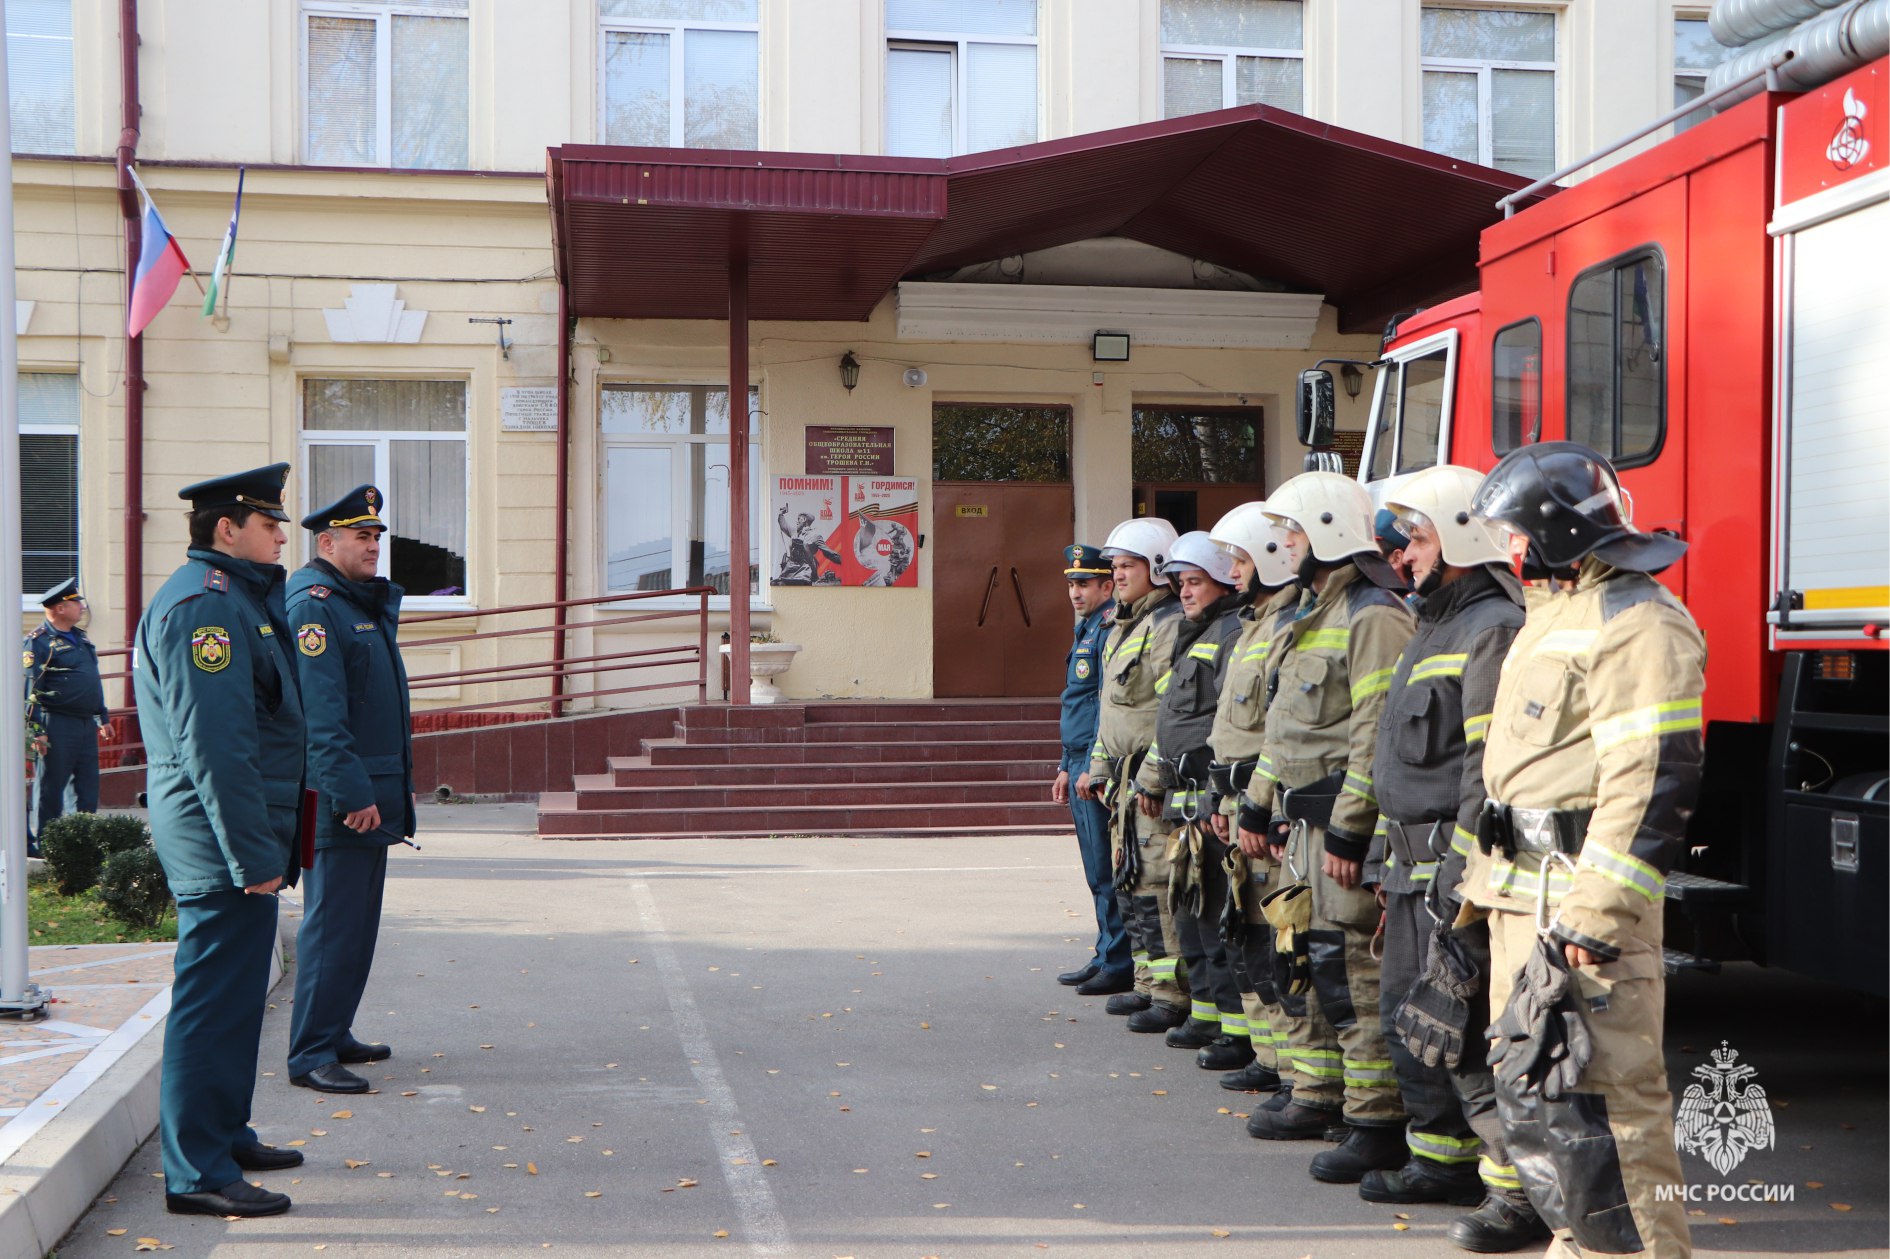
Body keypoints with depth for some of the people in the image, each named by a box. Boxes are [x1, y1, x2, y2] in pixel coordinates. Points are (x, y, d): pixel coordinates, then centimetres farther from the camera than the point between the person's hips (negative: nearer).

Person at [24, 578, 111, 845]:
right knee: (50, 789, 0)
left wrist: (103, 718, 25)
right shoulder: (39, 642, -10)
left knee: (87, 786, 10)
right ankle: (41, 845, 9)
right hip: (57, 726, -8)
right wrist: (36, 730, -18)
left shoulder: (81, 638, 17)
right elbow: (29, 689, -14)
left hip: (86, 725, 8)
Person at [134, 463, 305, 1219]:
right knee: (215, 1001, -6)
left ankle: (224, 1136, 32)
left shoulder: (232, 597, 18)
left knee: (233, 995, 20)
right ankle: (198, 1175, -1)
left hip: (231, 843, 11)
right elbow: (214, 745, -23)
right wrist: (251, 855, -23)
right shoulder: (203, 604, -17)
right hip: (221, 844, -11)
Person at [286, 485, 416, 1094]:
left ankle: (335, 1034, 26)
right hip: (338, 798, -10)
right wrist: (352, 793, -24)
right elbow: (321, 716, -21)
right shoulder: (313, 606, -13)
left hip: (372, 794, 10)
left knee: (358, 922, 15)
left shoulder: (368, 603, 17)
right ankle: (311, 1055, -2)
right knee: (333, 923, -7)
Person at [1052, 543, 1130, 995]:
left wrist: (1094, 768, -21)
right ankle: (1106, 957, 22)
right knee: (1098, 872, 15)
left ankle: (1119, 964, -1)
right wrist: (1068, 766, 23)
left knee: (1107, 871, -6)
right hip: (1083, 766, 10)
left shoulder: (1110, 629, -13)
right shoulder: (1087, 630, 18)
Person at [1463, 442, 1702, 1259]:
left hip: (1580, 904, -11)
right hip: (1523, 899, 11)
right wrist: (1485, 881, 23)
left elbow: (1652, 782, -23)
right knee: (1528, 1085, 16)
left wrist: (1599, 915, -25)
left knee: (1597, 1098, -8)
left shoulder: (1634, 625, -15)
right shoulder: (1554, 616, 19)